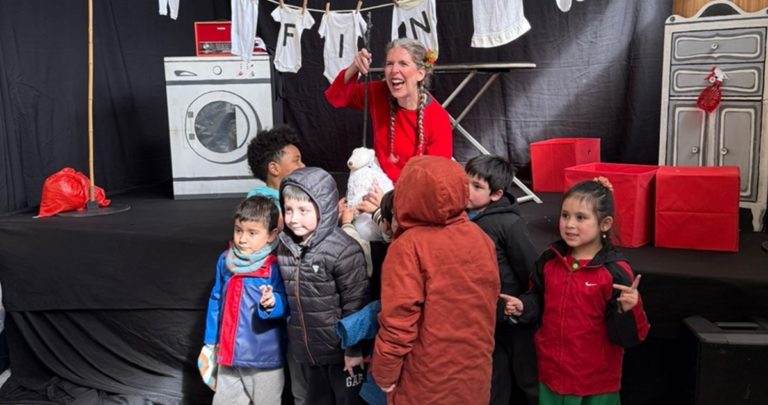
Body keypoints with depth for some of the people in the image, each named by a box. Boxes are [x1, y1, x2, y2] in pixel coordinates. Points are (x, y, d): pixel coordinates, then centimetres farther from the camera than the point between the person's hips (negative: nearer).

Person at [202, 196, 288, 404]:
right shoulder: (225, 261, 1)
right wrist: (211, 340, 14)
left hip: (264, 358, -5)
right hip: (229, 354, 6)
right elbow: (216, 301, 11)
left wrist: (272, 303, -42)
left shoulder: (276, 267, -18)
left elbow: (285, 304, -20)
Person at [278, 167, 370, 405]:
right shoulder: (286, 247, 1)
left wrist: (353, 349, -16)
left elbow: (355, 304, -18)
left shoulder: (343, 250, -20)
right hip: (306, 349, 6)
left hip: (340, 349, -6)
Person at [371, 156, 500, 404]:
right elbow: (488, 304, 7)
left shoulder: (409, 247, -20)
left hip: (427, 385, -5)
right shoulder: (480, 238, -4)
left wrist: (385, 374, -7)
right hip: (475, 374, 5)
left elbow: (398, 322, -19)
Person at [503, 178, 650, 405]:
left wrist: (627, 310, -33)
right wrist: (522, 307, -5)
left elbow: (626, 337, -15)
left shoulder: (614, 271, -16)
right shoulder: (550, 259, -2)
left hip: (596, 381, -4)